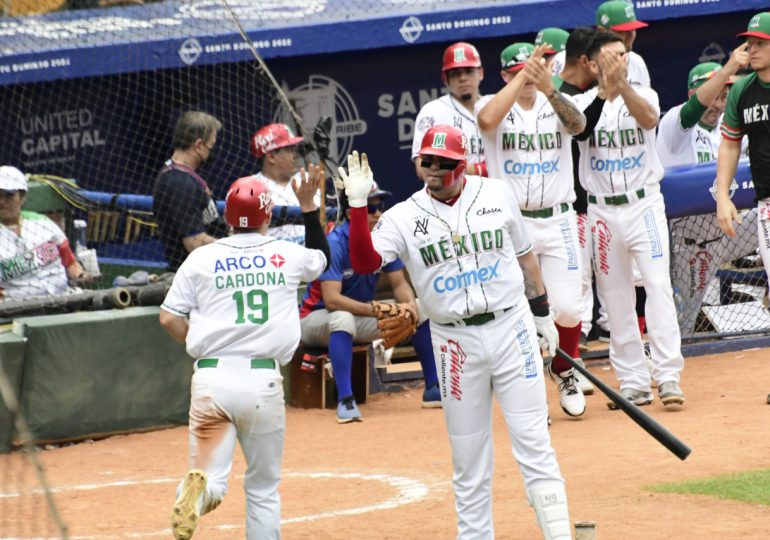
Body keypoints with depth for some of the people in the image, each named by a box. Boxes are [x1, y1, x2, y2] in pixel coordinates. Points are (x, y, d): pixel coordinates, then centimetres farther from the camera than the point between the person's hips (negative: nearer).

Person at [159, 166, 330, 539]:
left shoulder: (202, 258, 4)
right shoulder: (287, 256, 6)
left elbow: (169, 319, 2)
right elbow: (322, 257, 30)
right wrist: (308, 206, 35)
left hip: (211, 378, 0)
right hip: (263, 380, 0)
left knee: (212, 478, -4)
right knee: (264, 489, 14)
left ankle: (197, 489, -39)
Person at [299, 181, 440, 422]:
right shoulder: (334, 244, -25)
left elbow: (399, 283, -3)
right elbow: (331, 299, -33)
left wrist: (410, 304, -26)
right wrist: (375, 310, -42)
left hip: (362, 317, 6)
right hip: (317, 319, -6)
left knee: (422, 309, -7)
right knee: (343, 318, -40)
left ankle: (433, 389, -1)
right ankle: (345, 400, -42)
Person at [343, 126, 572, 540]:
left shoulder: (498, 195, 2)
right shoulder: (404, 218, -2)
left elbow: (524, 256, 13)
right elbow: (364, 261, -17)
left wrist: (543, 315, 16)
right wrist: (358, 205, -25)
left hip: (511, 328, 0)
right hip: (455, 344, 0)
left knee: (533, 442, -3)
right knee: (469, 458, 6)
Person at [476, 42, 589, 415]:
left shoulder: (555, 107, 4)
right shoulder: (494, 105, 1)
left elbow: (577, 124, -19)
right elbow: (487, 121, -25)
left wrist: (548, 88, -37)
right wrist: (523, 77, -24)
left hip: (558, 221, 1)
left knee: (568, 308, -4)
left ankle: (563, 369, 25)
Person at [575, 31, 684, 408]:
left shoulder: (643, 95, 0)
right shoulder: (583, 102, 2)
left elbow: (648, 117, -23)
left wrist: (621, 84, -38)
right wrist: (605, 90, -33)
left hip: (643, 205, -2)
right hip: (602, 211, 2)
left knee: (659, 287, -11)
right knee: (616, 299, 5)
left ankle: (668, 377, -12)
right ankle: (633, 383, 11)